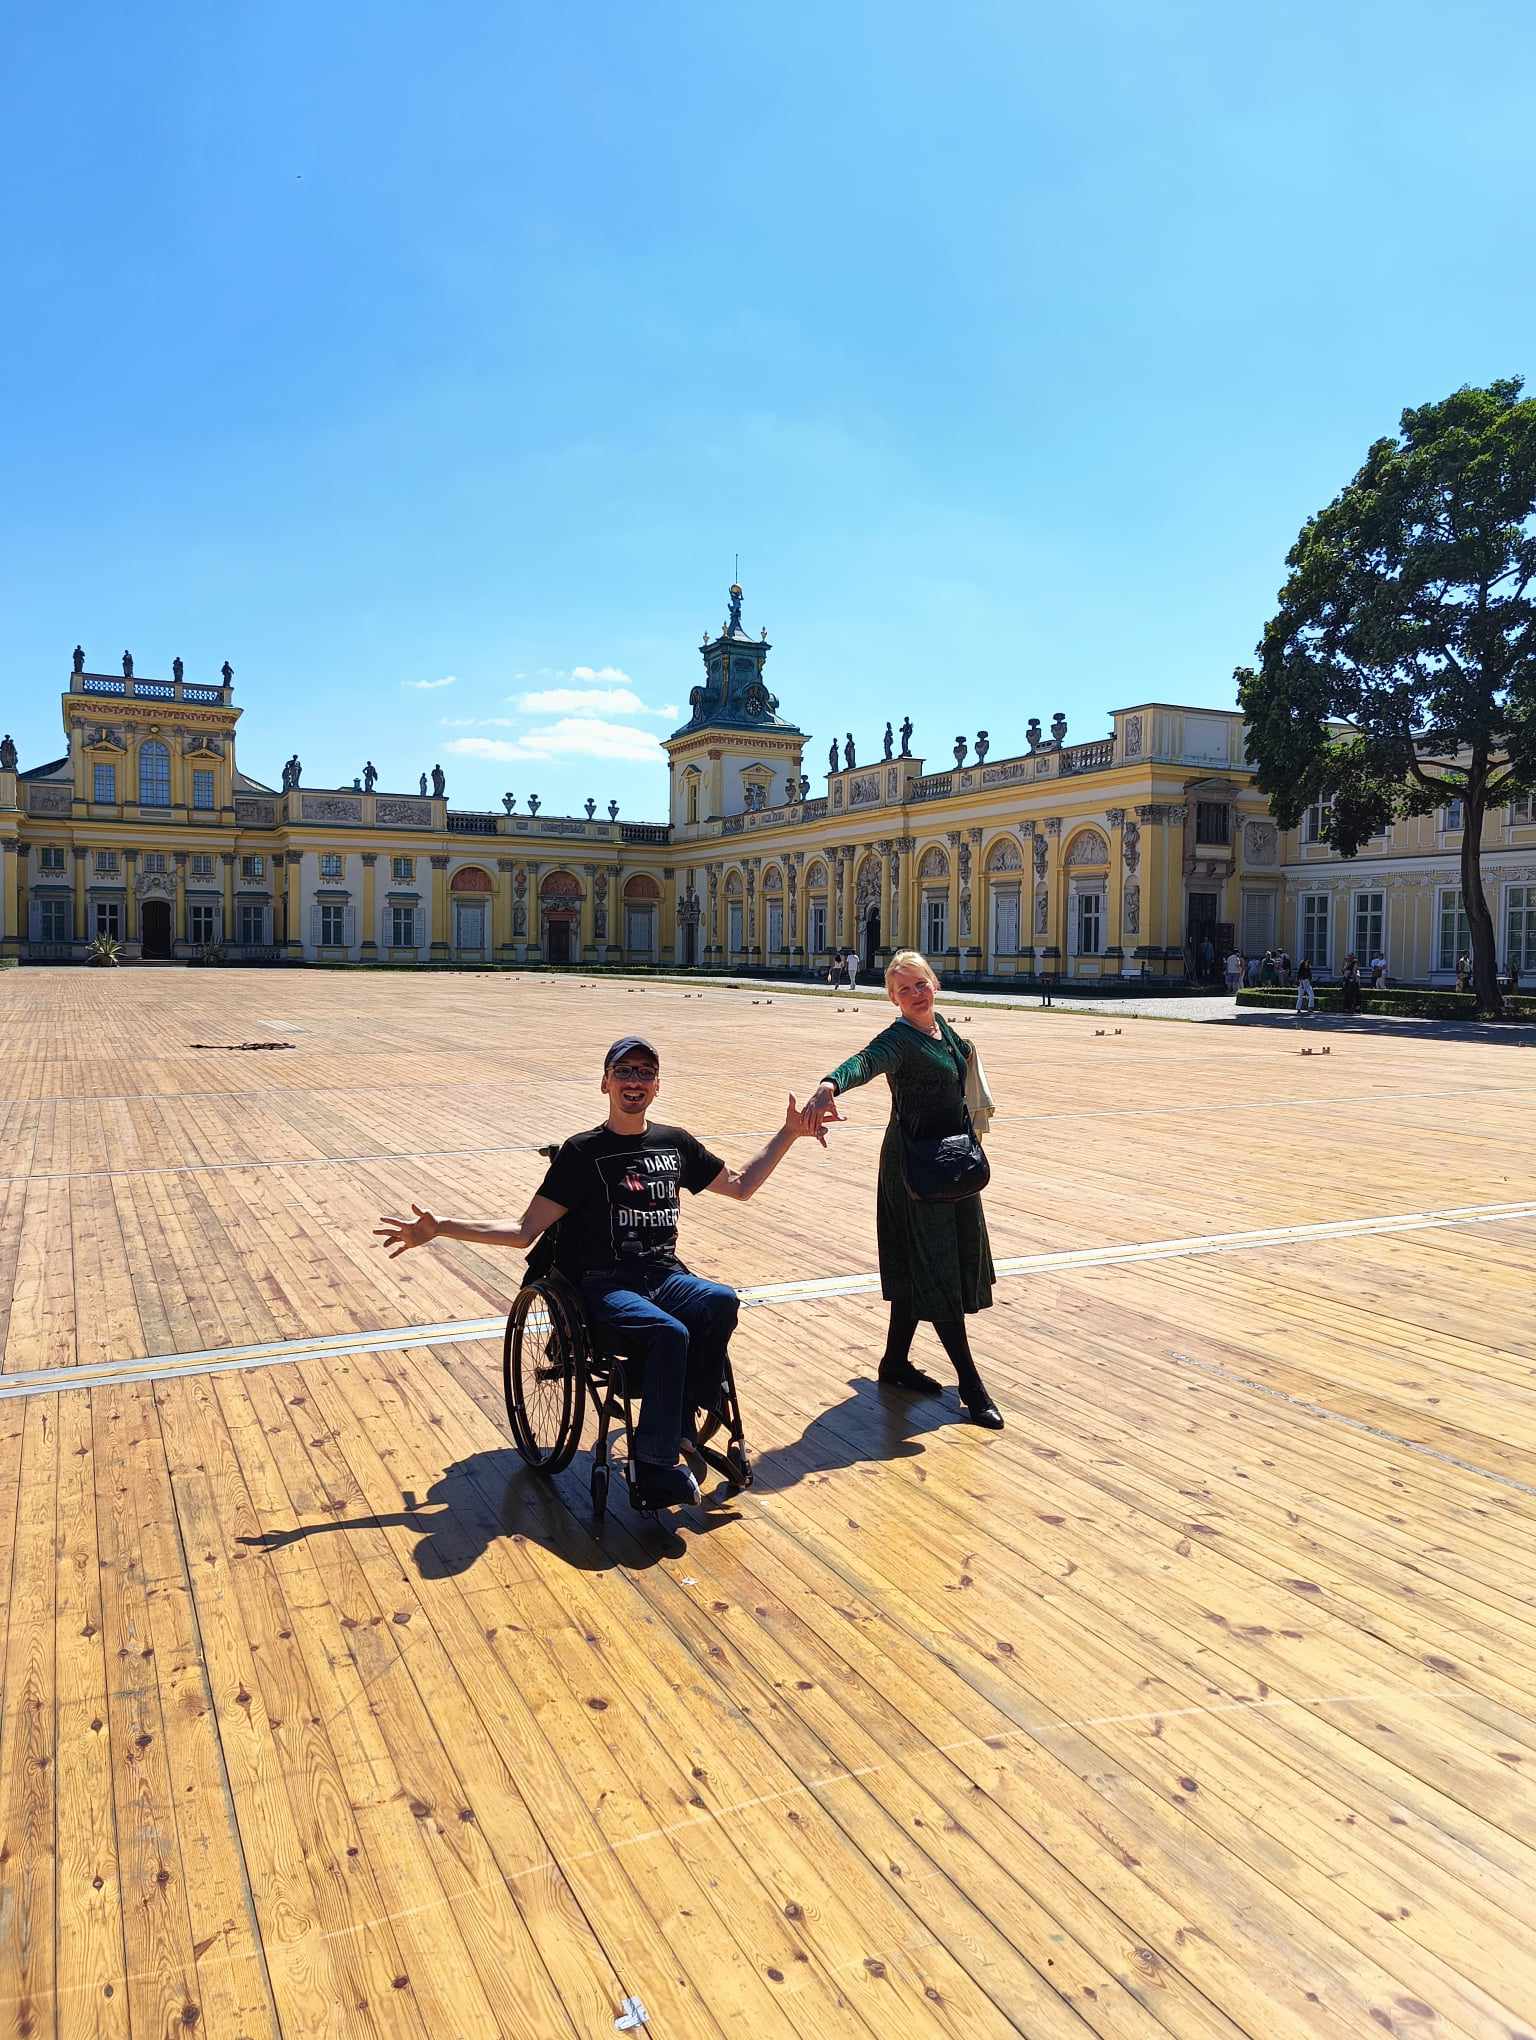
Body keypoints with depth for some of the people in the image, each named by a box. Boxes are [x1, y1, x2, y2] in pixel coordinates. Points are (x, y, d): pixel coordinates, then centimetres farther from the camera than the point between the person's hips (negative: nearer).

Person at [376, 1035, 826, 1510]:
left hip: (664, 1276, 4)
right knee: (670, 1332, -34)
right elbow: (525, 1232, -2)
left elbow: (740, 1186, 26)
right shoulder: (582, 1152, 0)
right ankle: (653, 1471, -23)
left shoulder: (675, 1142, 12)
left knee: (721, 1301, -30)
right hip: (605, 1286, -4)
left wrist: (789, 1134, 20)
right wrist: (440, 1228, -12)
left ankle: (681, 1423, -16)